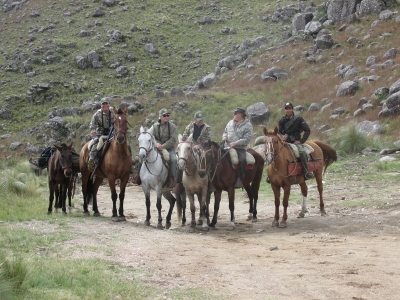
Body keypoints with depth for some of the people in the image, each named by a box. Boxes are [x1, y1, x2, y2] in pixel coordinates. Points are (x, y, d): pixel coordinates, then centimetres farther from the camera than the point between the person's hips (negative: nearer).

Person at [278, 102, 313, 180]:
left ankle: (306, 172, -24)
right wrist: (282, 136, -14)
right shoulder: (282, 120, 7)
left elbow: (307, 130, -1)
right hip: (285, 141, 3)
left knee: (302, 152, -33)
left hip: (296, 141, -3)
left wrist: (301, 141, -9)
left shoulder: (298, 118, 0)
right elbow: (279, 132, 11)